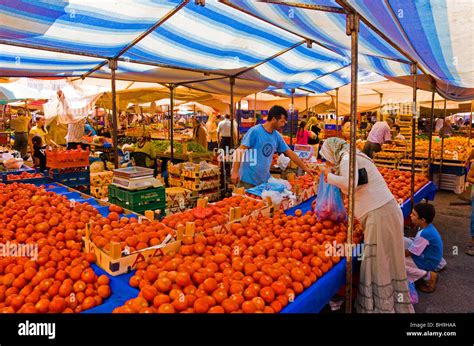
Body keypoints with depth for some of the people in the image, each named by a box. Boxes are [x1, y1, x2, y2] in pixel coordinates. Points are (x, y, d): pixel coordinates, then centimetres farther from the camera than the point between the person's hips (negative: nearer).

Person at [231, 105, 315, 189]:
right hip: (248, 179, -6)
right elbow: (240, 150, -14)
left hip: (265, 180, 6)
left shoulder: (277, 136, 6)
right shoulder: (254, 131, -12)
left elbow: (290, 153, 14)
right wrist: (235, 172, -20)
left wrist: (305, 169, 17)